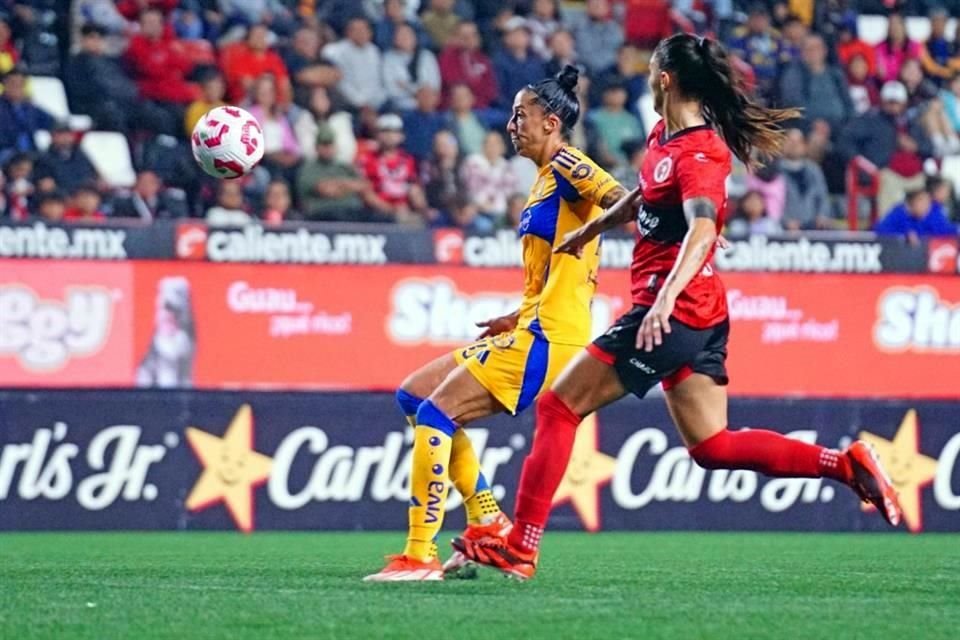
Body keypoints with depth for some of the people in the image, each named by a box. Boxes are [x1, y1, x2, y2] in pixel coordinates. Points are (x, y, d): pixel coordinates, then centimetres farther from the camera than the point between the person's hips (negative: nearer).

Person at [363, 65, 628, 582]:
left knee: (434, 414, -14)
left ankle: (419, 556, -14)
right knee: (414, 394, 13)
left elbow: (623, 200, -26)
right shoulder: (545, 180, 21)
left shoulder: (566, 167, -8)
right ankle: (488, 523, 11)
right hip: (532, 331, 10)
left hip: (546, 340, -10)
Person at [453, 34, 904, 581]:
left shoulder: (699, 153, -17)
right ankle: (846, 464, 1)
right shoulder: (664, 137, 10)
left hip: (672, 314, -10)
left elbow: (702, 229, -34)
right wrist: (589, 231, 43)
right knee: (713, 447, 9)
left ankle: (519, 548, -2)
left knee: (557, 408, -4)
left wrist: (666, 297, -48)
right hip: (703, 317, 10)